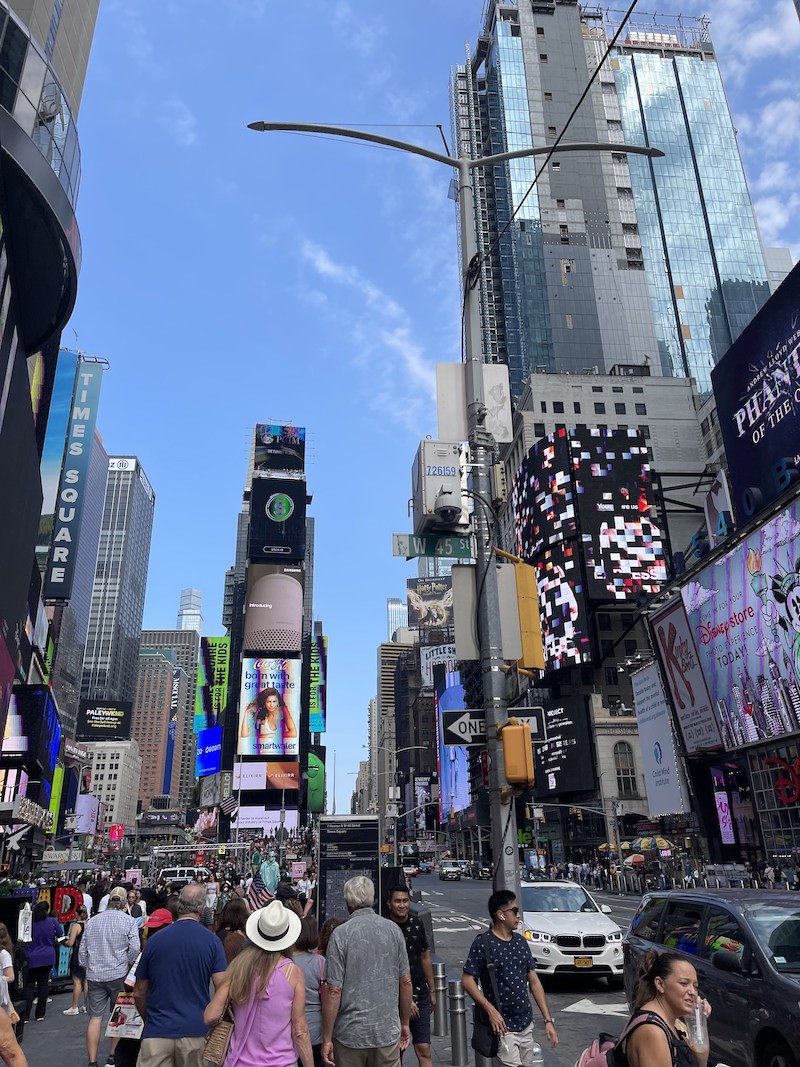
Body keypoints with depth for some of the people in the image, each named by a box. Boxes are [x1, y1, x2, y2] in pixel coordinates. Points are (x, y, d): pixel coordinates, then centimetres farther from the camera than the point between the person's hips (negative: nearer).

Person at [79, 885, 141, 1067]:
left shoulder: (92, 921, 8)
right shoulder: (129, 921, -4)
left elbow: (82, 950, 11)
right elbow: (134, 949, -10)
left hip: (94, 975, 3)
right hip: (119, 974, -3)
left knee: (95, 1017, 5)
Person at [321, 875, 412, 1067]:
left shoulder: (341, 934, -13)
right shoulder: (393, 929, -3)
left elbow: (334, 991, -14)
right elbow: (406, 982, 3)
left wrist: (327, 1039, -5)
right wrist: (404, 1023, 15)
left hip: (350, 1033, -2)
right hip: (388, 1031, 3)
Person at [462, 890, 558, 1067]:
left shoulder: (521, 942, 7)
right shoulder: (483, 943, -12)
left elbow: (534, 982, 10)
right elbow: (467, 981, -13)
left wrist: (548, 1020, 5)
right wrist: (490, 1010, -21)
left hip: (526, 1025, 6)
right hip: (503, 1026, -6)